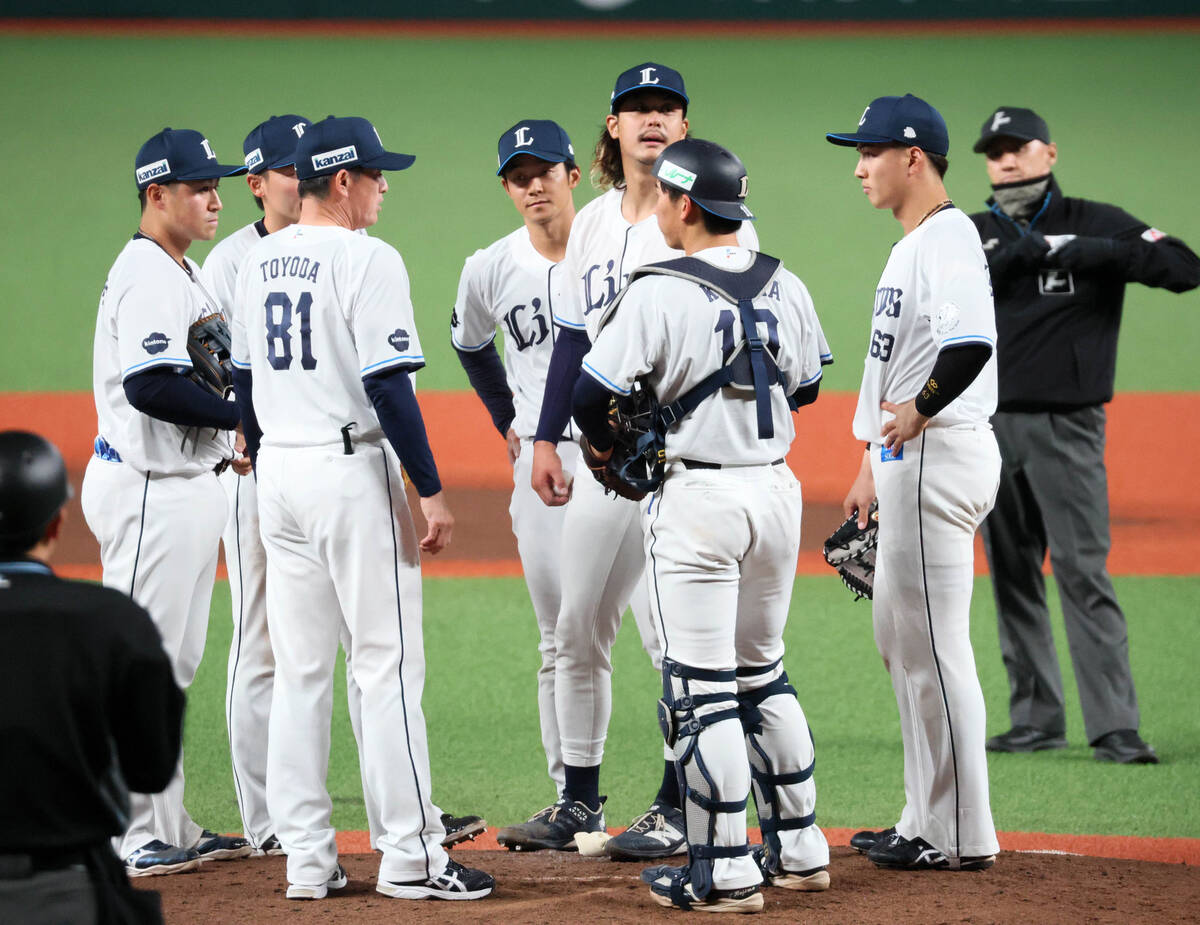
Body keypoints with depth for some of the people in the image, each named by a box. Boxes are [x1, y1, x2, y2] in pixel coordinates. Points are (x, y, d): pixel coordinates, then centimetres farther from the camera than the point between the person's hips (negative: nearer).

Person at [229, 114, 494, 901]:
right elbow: (389, 385, -17)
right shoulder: (366, 259, -13)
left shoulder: (258, 263, 10)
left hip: (278, 473, 7)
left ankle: (306, 858, 10)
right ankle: (411, 857, -2)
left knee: (299, 668, 10)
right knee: (389, 665, -2)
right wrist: (432, 491, -14)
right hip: (352, 471, -7)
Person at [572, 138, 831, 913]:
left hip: (697, 498, -6)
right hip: (777, 489, 6)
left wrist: (608, 447, 8)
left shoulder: (659, 295, -14)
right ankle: (799, 849, 23)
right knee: (763, 673, 20)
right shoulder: (786, 288, 4)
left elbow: (593, 394, -13)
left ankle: (725, 871, 0)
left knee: (700, 687, -1)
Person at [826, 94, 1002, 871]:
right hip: (907, 460, 11)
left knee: (934, 646, -7)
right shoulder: (913, 245, 18)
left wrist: (917, 414, -20)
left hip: (938, 455, -11)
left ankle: (963, 835, -3)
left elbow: (971, 346, -32)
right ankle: (926, 825, 23)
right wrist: (873, 465, 26)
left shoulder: (948, 240, -16)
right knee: (900, 639, 16)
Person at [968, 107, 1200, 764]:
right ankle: (1037, 718, 14)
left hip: (1065, 425, -4)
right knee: (1011, 573, 6)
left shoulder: (1096, 224, 2)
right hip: (990, 425, 4)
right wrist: (1016, 257, -15)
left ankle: (1113, 727, -14)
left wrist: (1095, 254, -18)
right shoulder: (972, 235, 12)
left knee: (1083, 569, -11)